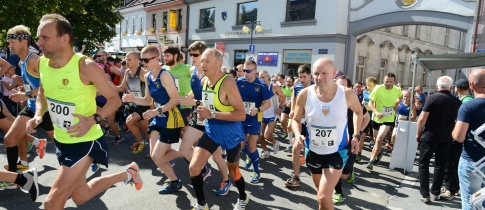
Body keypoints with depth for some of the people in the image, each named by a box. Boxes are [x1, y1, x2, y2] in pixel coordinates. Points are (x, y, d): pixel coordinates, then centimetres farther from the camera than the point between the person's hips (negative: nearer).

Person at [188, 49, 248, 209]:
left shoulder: (227, 83, -24)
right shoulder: (204, 81, -1)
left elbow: (241, 114, -28)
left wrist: (212, 114, -31)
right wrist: (202, 112, -4)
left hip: (230, 132, -6)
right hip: (211, 130, 6)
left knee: (233, 170, 16)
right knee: (193, 168, -4)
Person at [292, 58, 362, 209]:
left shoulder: (347, 94, -16)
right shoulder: (305, 95, -16)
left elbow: (358, 111, 6)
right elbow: (296, 119, -1)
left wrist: (356, 136, -1)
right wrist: (298, 134, -21)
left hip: (337, 151, -2)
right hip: (313, 151, 3)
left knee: (323, 197, -12)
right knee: (322, 194, 22)